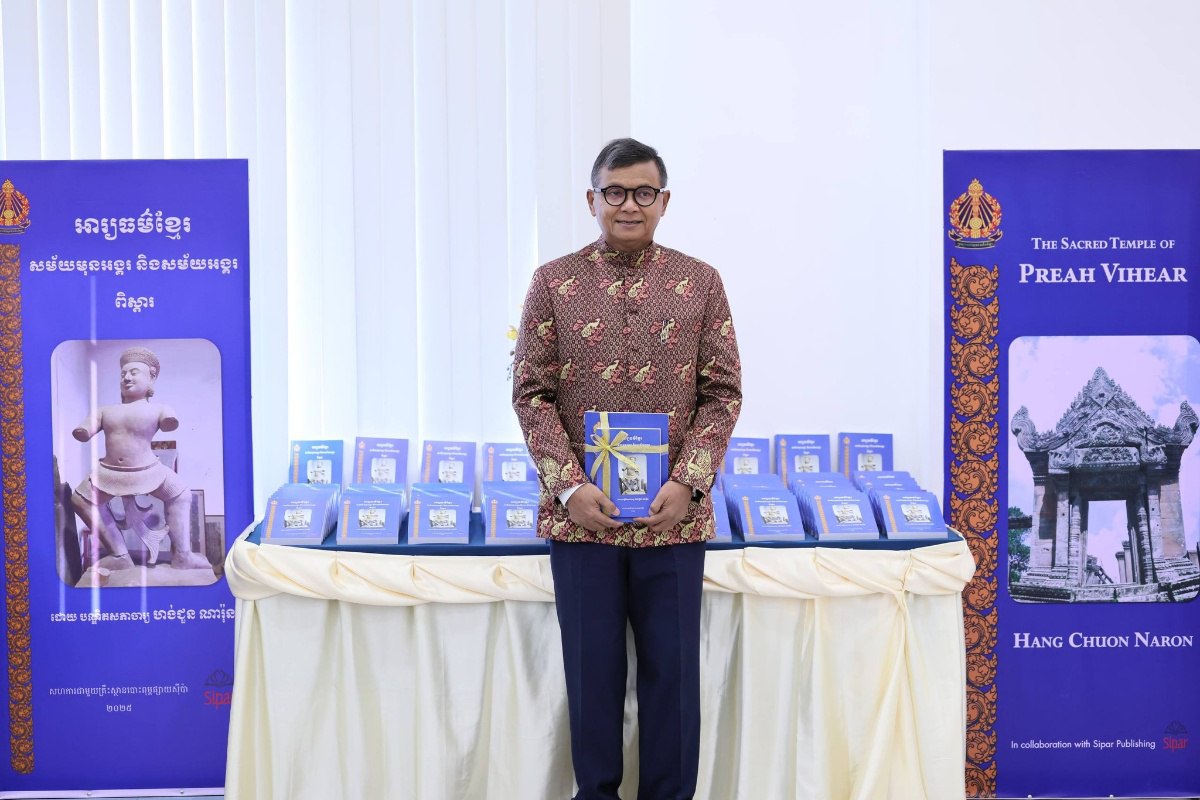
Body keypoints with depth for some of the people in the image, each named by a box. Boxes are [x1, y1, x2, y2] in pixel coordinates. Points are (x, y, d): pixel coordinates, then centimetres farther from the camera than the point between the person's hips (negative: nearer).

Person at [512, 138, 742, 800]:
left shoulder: (701, 284, 4)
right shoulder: (553, 283, 2)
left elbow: (722, 392, 1)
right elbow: (531, 392, -1)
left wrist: (686, 482, -10)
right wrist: (569, 486, -11)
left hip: (673, 515, 0)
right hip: (581, 515, 0)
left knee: (673, 669, 8)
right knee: (592, 668, 10)